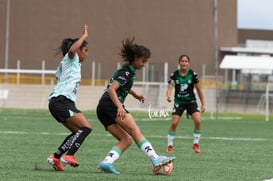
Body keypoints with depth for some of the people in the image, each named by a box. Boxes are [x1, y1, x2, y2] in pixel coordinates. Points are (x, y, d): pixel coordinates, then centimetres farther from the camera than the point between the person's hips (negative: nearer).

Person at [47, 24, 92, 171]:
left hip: (57, 102, 10)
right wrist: (84, 36, -12)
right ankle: (69, 156, -28)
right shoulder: (70, 59, 3)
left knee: (77, 132, 11)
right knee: (86, 127, -18)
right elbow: (72, 49, -21)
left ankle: (56, 157, 4)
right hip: (62, 101, -10)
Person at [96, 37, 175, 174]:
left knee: (126, 140, 2)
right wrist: (119, 107, -32)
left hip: (102, 109, 10)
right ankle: (155, 159, -29)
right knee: (135, 131, -18)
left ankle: (106, 162, -14)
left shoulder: (127, 70, 22)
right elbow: (111, 89, -20)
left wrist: (134, 94, 32)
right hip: (111, 104, -10)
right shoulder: (126, 73, -8)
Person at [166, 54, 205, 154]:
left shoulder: (193, 74, -8)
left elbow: (198, 89, 1)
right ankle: (170, 145, 3)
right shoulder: (174, 74, -8)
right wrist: (168, 96, -37)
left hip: (191, 101, 0)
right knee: (174, 123, -14)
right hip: (179, 102, 0)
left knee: (198, 121, -18)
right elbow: (170, 87, -15)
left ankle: (196, 144, 1)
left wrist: (203, 104, 4)